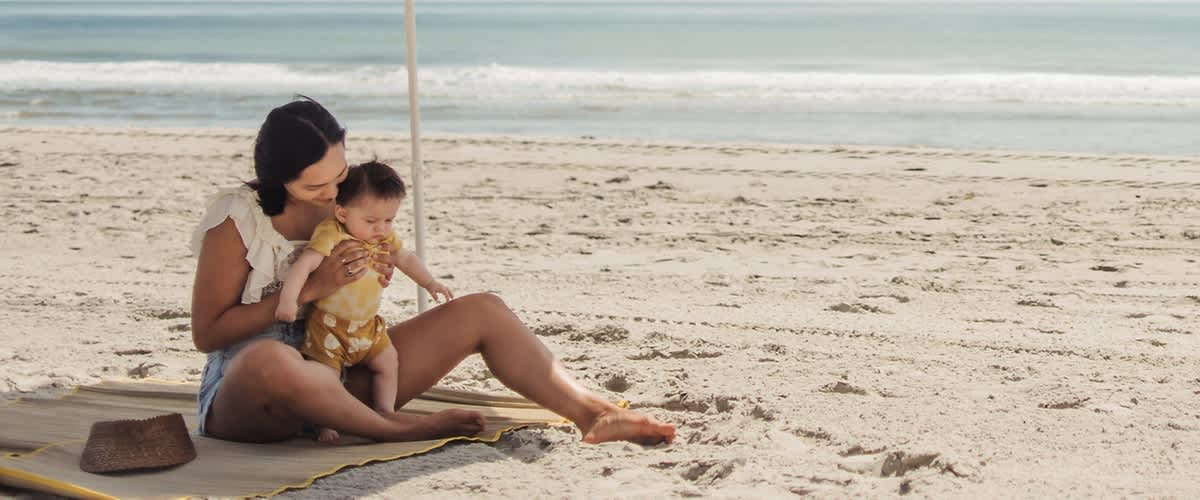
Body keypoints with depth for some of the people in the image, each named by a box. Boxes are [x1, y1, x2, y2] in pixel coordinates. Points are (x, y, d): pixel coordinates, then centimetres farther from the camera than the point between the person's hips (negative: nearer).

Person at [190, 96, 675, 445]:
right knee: (270, 361, -47)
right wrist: (311, 288, -21)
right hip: (242, 396, -6)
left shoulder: (342, 200, 5)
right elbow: (207, 332, -15)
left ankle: (591, 412, -11)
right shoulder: (236, 221, -14)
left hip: (336, 379, 6)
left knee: (482, 311, -3)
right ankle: (399, 430, -25)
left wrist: (371, 279, -6)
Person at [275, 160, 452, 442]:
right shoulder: (330, 235, -22)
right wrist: (288, 298, -44)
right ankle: (325, 424, 3)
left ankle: (384, 413, 21)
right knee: (325, 375, -11)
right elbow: (303, 265, -32)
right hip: (329, 324, -7)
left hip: (368, 325, 7)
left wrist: (429, 283, 8)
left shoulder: (385, 238, 1)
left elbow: (406, 259, 18)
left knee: (388, 363, 10)